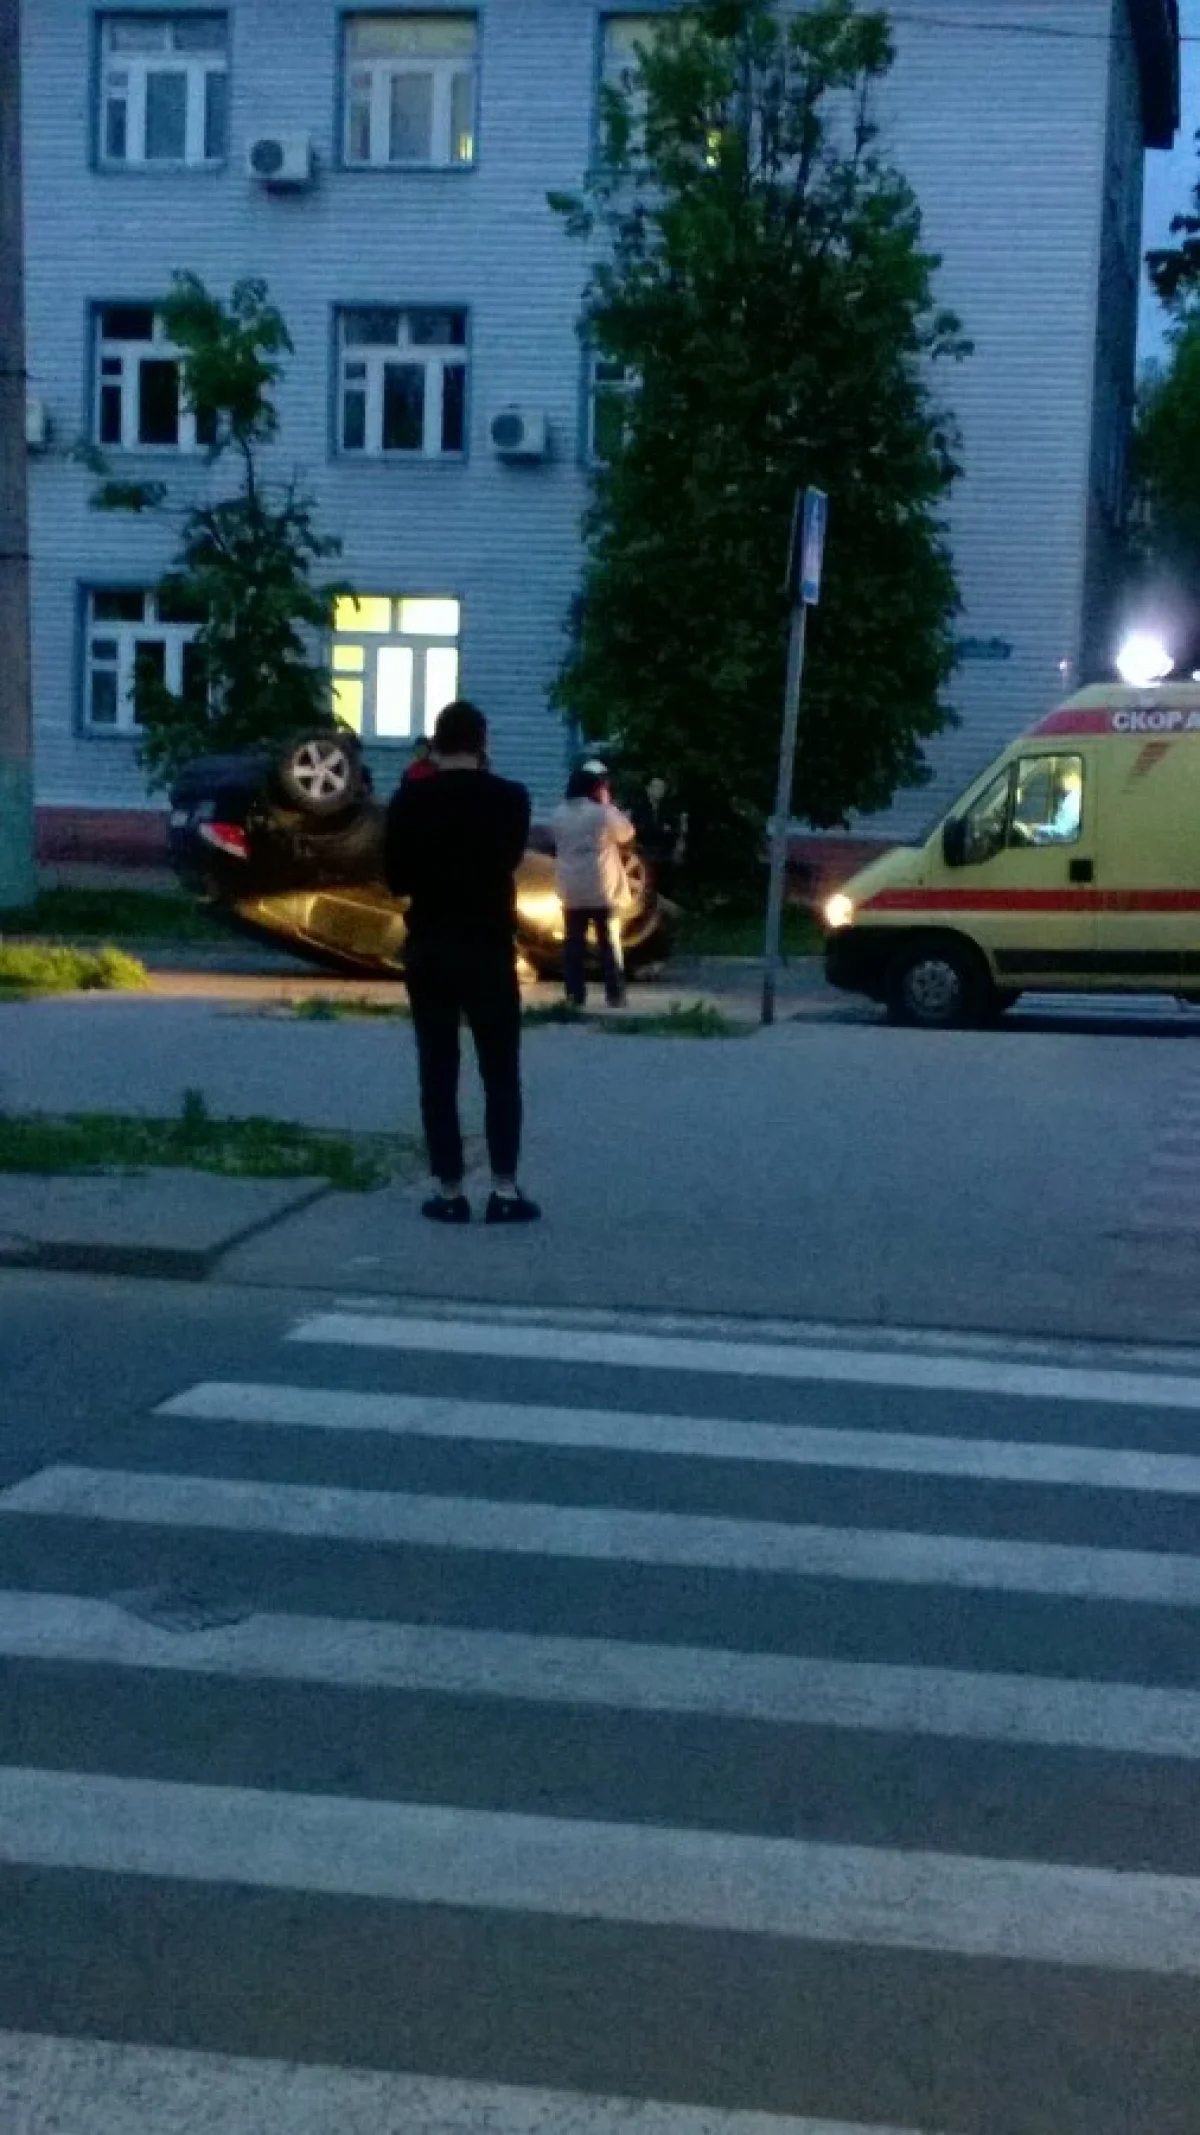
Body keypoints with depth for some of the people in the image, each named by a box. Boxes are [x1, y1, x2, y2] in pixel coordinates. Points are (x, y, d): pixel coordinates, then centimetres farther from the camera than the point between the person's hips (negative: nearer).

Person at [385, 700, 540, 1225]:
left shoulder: (409, 799, -4)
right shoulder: (509, 798, -5)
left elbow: (395, 878, 3)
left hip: (428, 950, 1)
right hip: (489, 950, -1)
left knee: (438, 1074, 5)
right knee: (501, 1073, 6)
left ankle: (448, 1190, 4)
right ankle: (504, 1188, 1)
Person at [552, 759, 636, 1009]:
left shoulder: (560, 813, 2)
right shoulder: (604, 813, -12)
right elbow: (627, 834, 3)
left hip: (572, 890, 3)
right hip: (603, 889, -3)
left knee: (574, 943, 6)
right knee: (609, 942, 5)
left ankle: (575, 994, 2)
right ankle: (615, 994, 4)